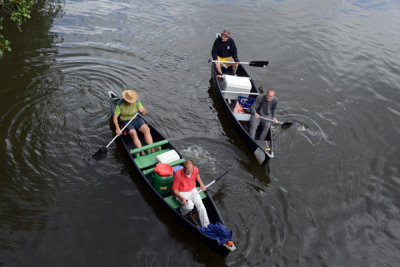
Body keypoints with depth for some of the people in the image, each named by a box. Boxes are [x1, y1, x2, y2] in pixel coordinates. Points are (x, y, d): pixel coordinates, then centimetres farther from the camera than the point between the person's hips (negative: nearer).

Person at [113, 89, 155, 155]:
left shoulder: (136, 102, -6)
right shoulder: (120, 104, -14)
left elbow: (144, 112, -2)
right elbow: (115, 117, -13)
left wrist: (142, 110, -27)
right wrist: (117, 128, -27)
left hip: (136, 119, 3)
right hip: (125, 121, -3)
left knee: (147, 129, -24)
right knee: (133, 133, -32)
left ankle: (152, 151, -30)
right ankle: (142, 154, -37)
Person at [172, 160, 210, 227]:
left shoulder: (195, 169, -13)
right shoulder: (178, 174, -27)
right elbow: (174, 189, -17)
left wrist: (201, 184, 7)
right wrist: (182, 198, -30)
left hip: (192, 190, 4)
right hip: (181, 193, -4)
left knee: (200, 205, -15)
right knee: (190, 206, -29)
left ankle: (206, 226, -8)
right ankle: (181, 214, 4)